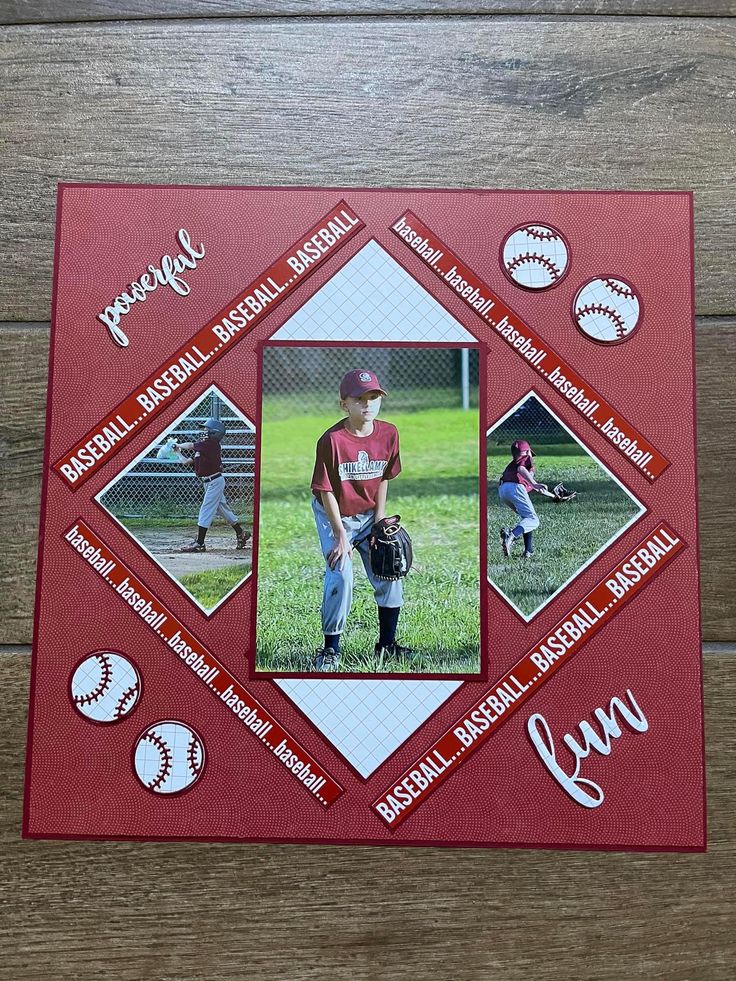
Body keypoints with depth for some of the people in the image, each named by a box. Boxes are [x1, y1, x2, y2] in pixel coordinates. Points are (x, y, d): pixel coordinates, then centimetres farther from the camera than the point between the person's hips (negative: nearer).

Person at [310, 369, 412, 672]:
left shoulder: (388, 433, -9)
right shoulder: (331, 440, -23)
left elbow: (383, 479, 2)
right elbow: (326, 491, -18)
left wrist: (379, 520, -3)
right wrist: (341, 536, -18)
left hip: (369, 514, 5)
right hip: (334, 515, -4)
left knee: (390, 574, 1)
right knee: (340, 577, -15)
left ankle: (386, 645, 18)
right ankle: (330, 650, 2)